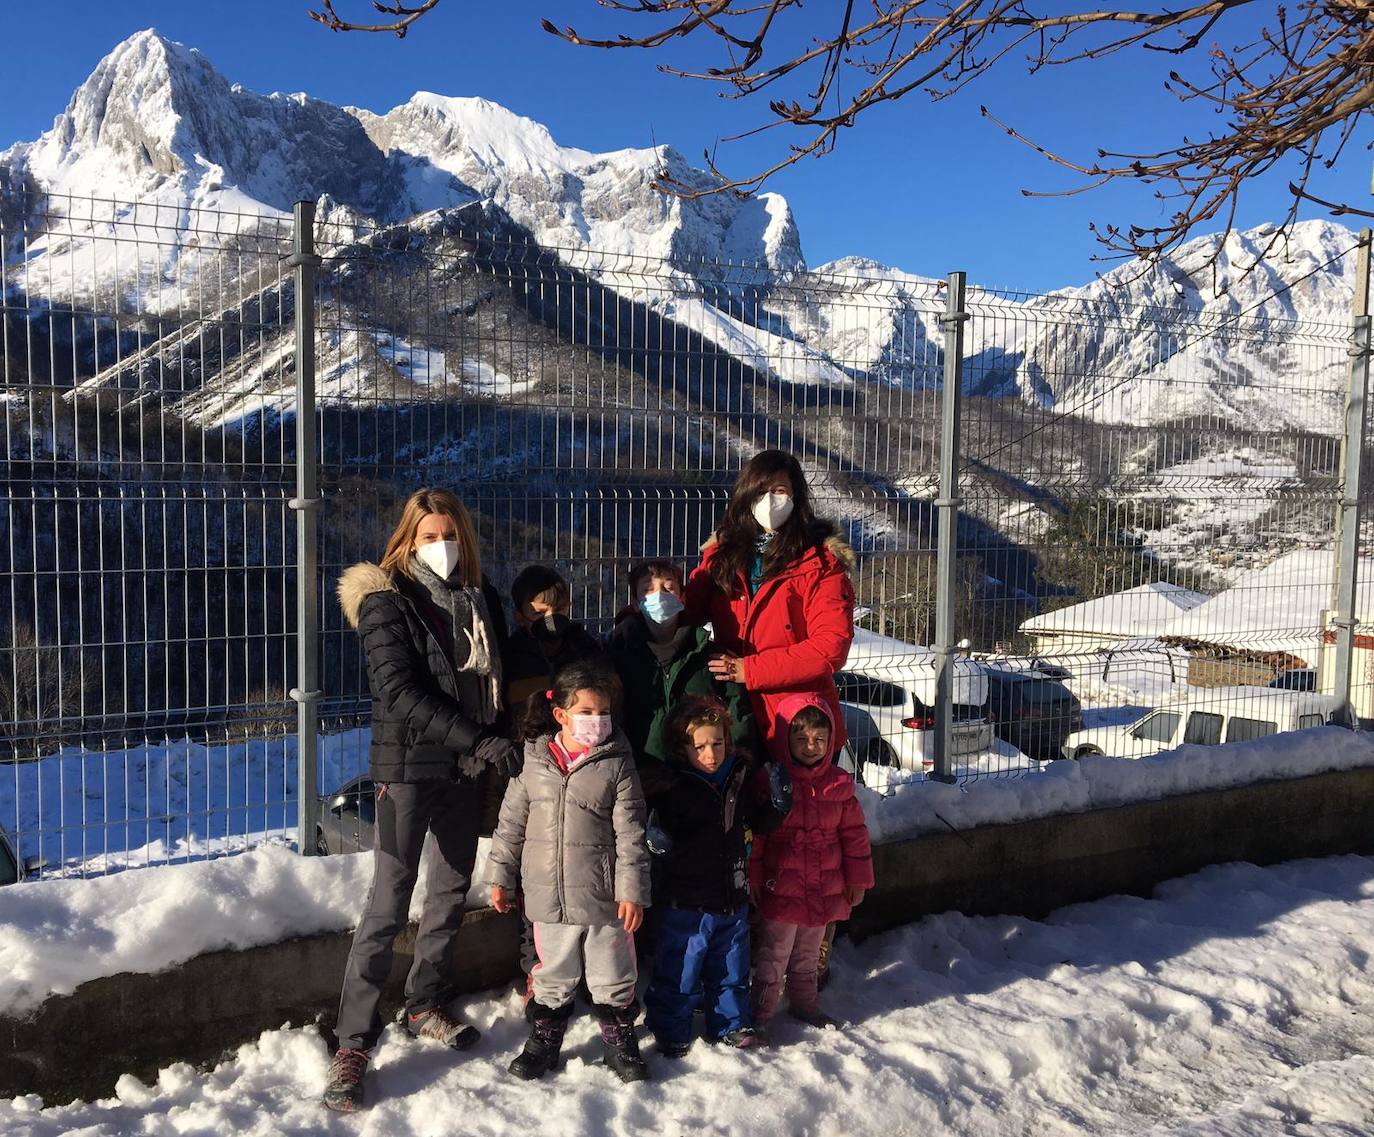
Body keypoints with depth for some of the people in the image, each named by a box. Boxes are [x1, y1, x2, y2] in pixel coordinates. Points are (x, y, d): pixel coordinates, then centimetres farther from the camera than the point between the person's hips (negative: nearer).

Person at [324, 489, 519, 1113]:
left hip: (465, 767, 6)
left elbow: (496, 680, 15)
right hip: (408, 767, -6)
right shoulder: (387, 603, -10)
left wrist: (499, 746, 0)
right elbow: (400, 692, -19)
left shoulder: (480, 599, 8)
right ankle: (354, 1043, 3)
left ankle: (425, 1005, 33)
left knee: (452, 889, 15)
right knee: (389, 904, -6)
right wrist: (477, 740, -25)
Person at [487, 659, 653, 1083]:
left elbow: (630, 833, -7)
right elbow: (511, 823, 7)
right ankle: (544, 1041, 34)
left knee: (612, 976, 12)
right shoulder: (534, 762, -1)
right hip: (549, 894, 2)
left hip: (604, 897, -1)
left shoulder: (616, 764, -7)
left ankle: (620, 1042, 30)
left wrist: (632, 890, -11)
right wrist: (501, 877, 9)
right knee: (552, 975, 17)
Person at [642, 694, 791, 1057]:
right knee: (678, 973, 8)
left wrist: (778, 800, -4)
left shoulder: (738, 778, 0)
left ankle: (730, 1024, 39)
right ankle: (671, 1033, 27)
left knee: (731, 970, 21)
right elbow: (660, 833, -13)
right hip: (685, 903, -5)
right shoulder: (671, 788, -17)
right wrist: (657, 841, -35)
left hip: (732, 898, 5)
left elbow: (759, 822, 13)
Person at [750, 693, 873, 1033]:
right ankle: (761, 1013, 21)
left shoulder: (839, 783, 0)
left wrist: (858, 877, 8)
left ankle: (804, 1004, 41)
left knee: (807, 955, 23)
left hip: (824, 889, 5)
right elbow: (753, 835, -11)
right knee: (772, 957, 7)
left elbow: (854, 833, 8)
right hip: (780, 888, -5)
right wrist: (752, 879, -11)